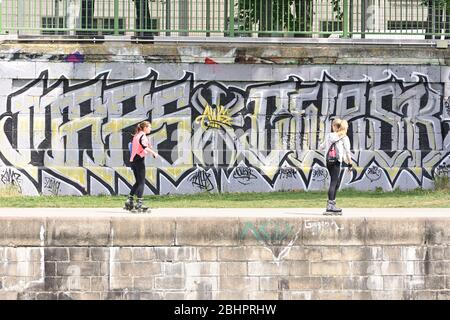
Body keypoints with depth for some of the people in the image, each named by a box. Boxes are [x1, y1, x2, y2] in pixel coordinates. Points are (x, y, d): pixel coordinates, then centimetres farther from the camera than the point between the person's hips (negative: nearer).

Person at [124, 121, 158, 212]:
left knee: (138, 182, 17)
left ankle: (129, 201, 12)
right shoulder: (143, 136, -10)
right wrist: (154, 153, -22)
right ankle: (139, 204, -7)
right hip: (139, 160, -8)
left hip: (133, 160, 8)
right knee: (141, 182, -4)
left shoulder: (136, 136, 17)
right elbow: (144, 146, -27)